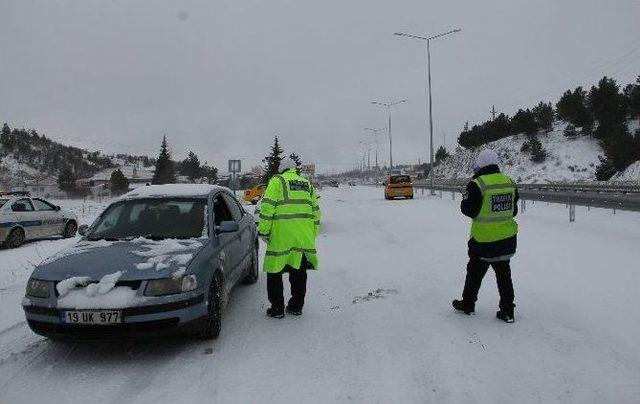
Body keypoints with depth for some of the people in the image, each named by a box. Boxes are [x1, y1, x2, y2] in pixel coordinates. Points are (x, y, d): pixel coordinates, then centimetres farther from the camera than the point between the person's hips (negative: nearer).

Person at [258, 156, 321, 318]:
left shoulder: (277, 181, 1)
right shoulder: (307, 184, 17)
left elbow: (267, 207, -9)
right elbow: (316, 210, 17)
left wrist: (263, 230, -6)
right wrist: (313, 234, 22)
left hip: (281, 235, -5)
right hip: (304, 236, 5)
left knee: (275, 271, 6)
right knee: (299, 271, 16)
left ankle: (277, 309, 10)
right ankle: (296, 306, 24)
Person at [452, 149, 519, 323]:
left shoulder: (477, 184, -17)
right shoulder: (510, 183, 2)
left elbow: (469, 210, -13)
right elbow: (513, 211, 9)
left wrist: (465, 200, 6)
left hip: (483, 240, -5)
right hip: (507, 239, 5)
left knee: (475, 272, 12)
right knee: (504, 274, 14)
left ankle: (467, 304, 27)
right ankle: (507, 311, 17)